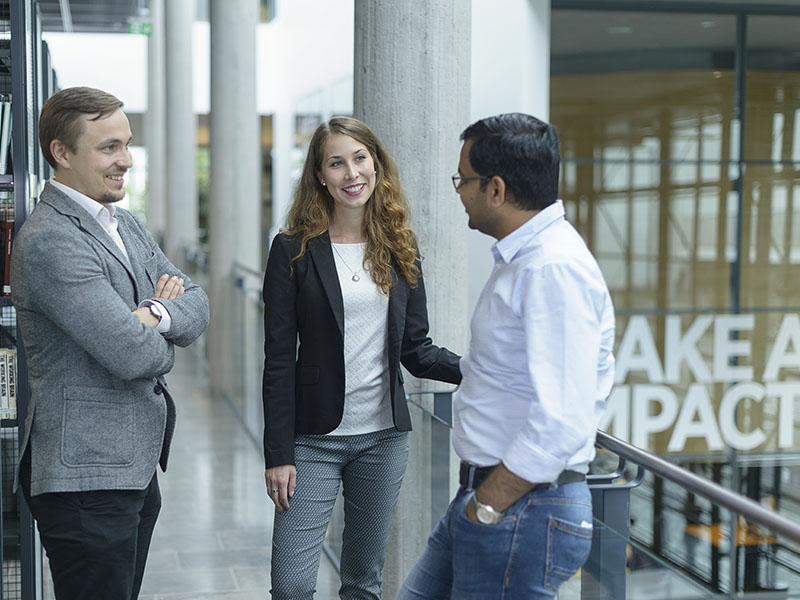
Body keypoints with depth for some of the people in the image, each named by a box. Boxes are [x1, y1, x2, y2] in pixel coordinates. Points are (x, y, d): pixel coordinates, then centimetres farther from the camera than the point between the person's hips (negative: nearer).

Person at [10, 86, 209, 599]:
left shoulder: (127, 226, 13)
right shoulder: (49, 241, -18)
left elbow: (197, 308, 7)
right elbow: (134, 354, -24)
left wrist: (154, 314, -14)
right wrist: (162, 340, -1)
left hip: (139, 466, 9)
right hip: (86, 476, -9)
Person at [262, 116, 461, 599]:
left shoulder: (400, 249, 5)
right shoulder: (294, 250, -5)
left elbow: (415, 349, 7)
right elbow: (279, 359, -6)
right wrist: (278, 454, -9)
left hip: (384, 437, 3)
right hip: (315, 437, -3)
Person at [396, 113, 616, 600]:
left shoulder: (554, 270, -20)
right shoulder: (524, 258, 12)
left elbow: (562, 424, -27)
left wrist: (487, 506, -17)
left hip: (521, 515, -10)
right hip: (486, 497, 10)